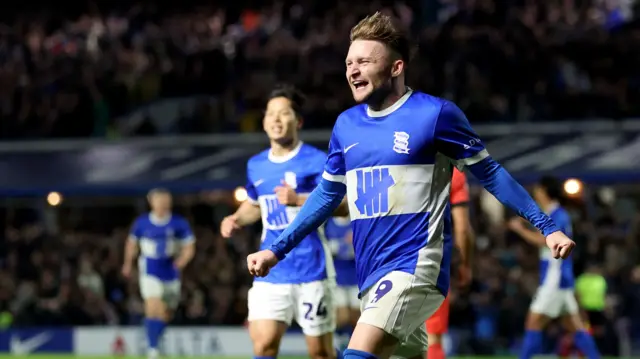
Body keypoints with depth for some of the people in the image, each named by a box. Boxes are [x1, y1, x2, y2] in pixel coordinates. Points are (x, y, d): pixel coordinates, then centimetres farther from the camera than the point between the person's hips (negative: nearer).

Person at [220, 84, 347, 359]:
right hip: (271, 272, 4)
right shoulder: (256, 166, 12)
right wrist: (236, 220, 10)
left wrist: (299, 200, -27)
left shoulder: (316, 161, -6)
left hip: (311, 269, -4)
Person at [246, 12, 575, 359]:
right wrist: (277, 249, 19)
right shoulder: (346, 125, 11)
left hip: (416, 266, -7)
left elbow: (489, 174, 1)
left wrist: (547, 226, -2)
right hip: (370, 275, 7)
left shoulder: (435, 114, -6)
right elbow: (328, 194, 22)